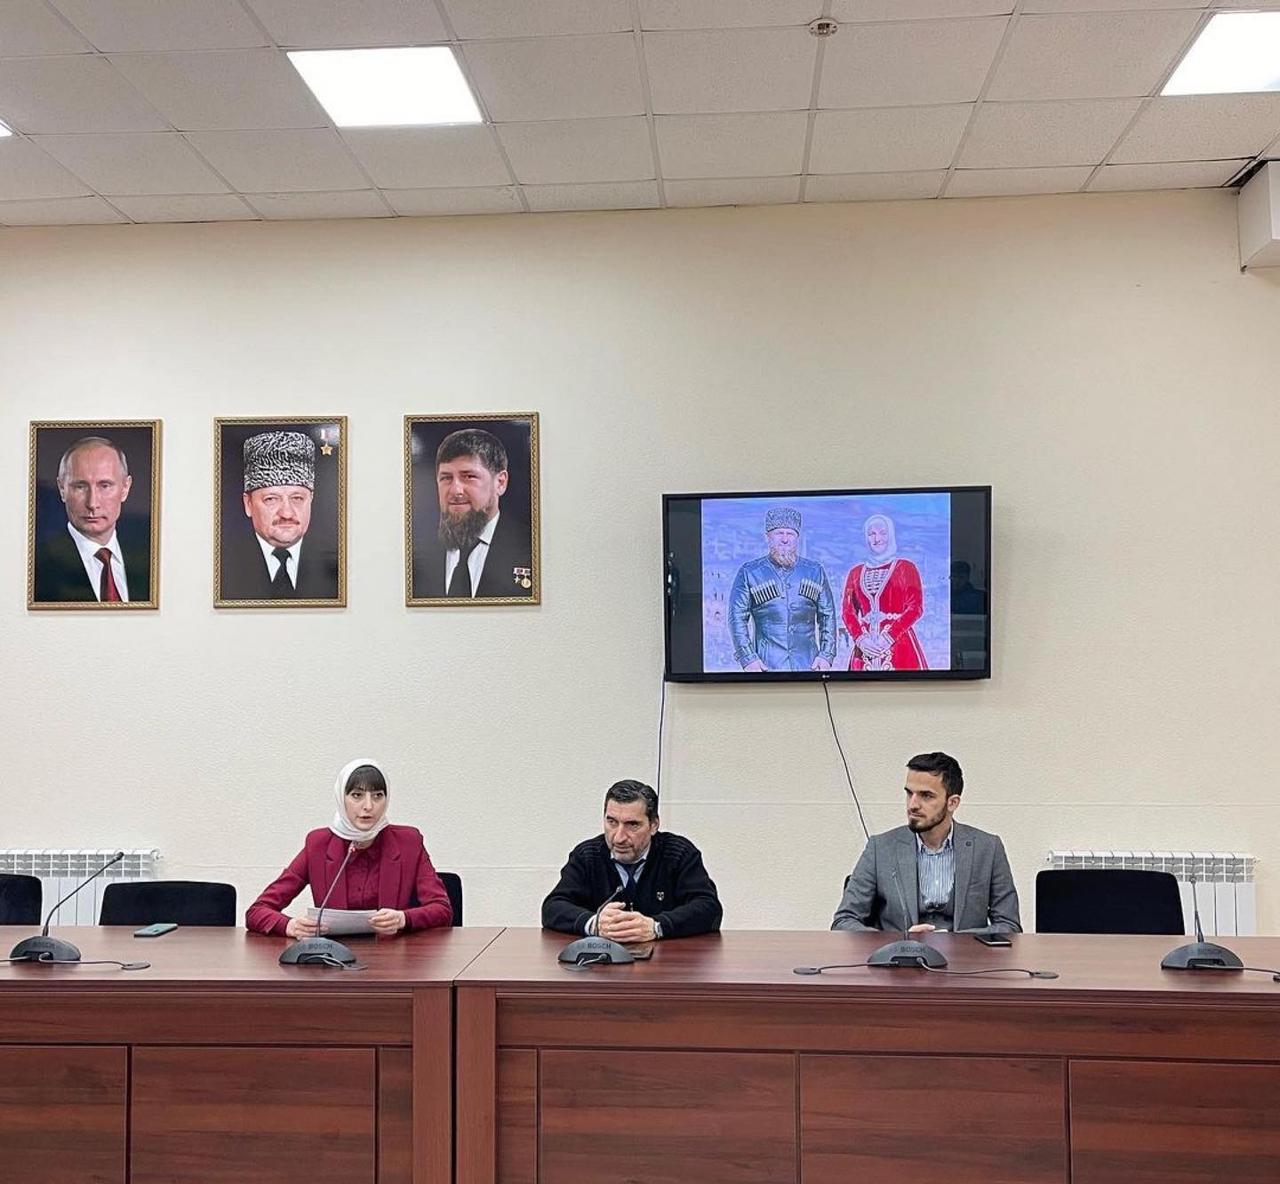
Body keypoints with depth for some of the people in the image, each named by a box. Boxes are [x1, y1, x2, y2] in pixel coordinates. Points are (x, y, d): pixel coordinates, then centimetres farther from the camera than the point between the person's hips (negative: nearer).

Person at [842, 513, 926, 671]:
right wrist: (860, 639, -8)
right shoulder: (856, 573, 15)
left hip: (899, 645, -3)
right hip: (864, 649, 3)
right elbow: (847, 610, 10)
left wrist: (888, 637, -13)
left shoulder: (905, 568, 5)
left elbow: (916, 607, -3)